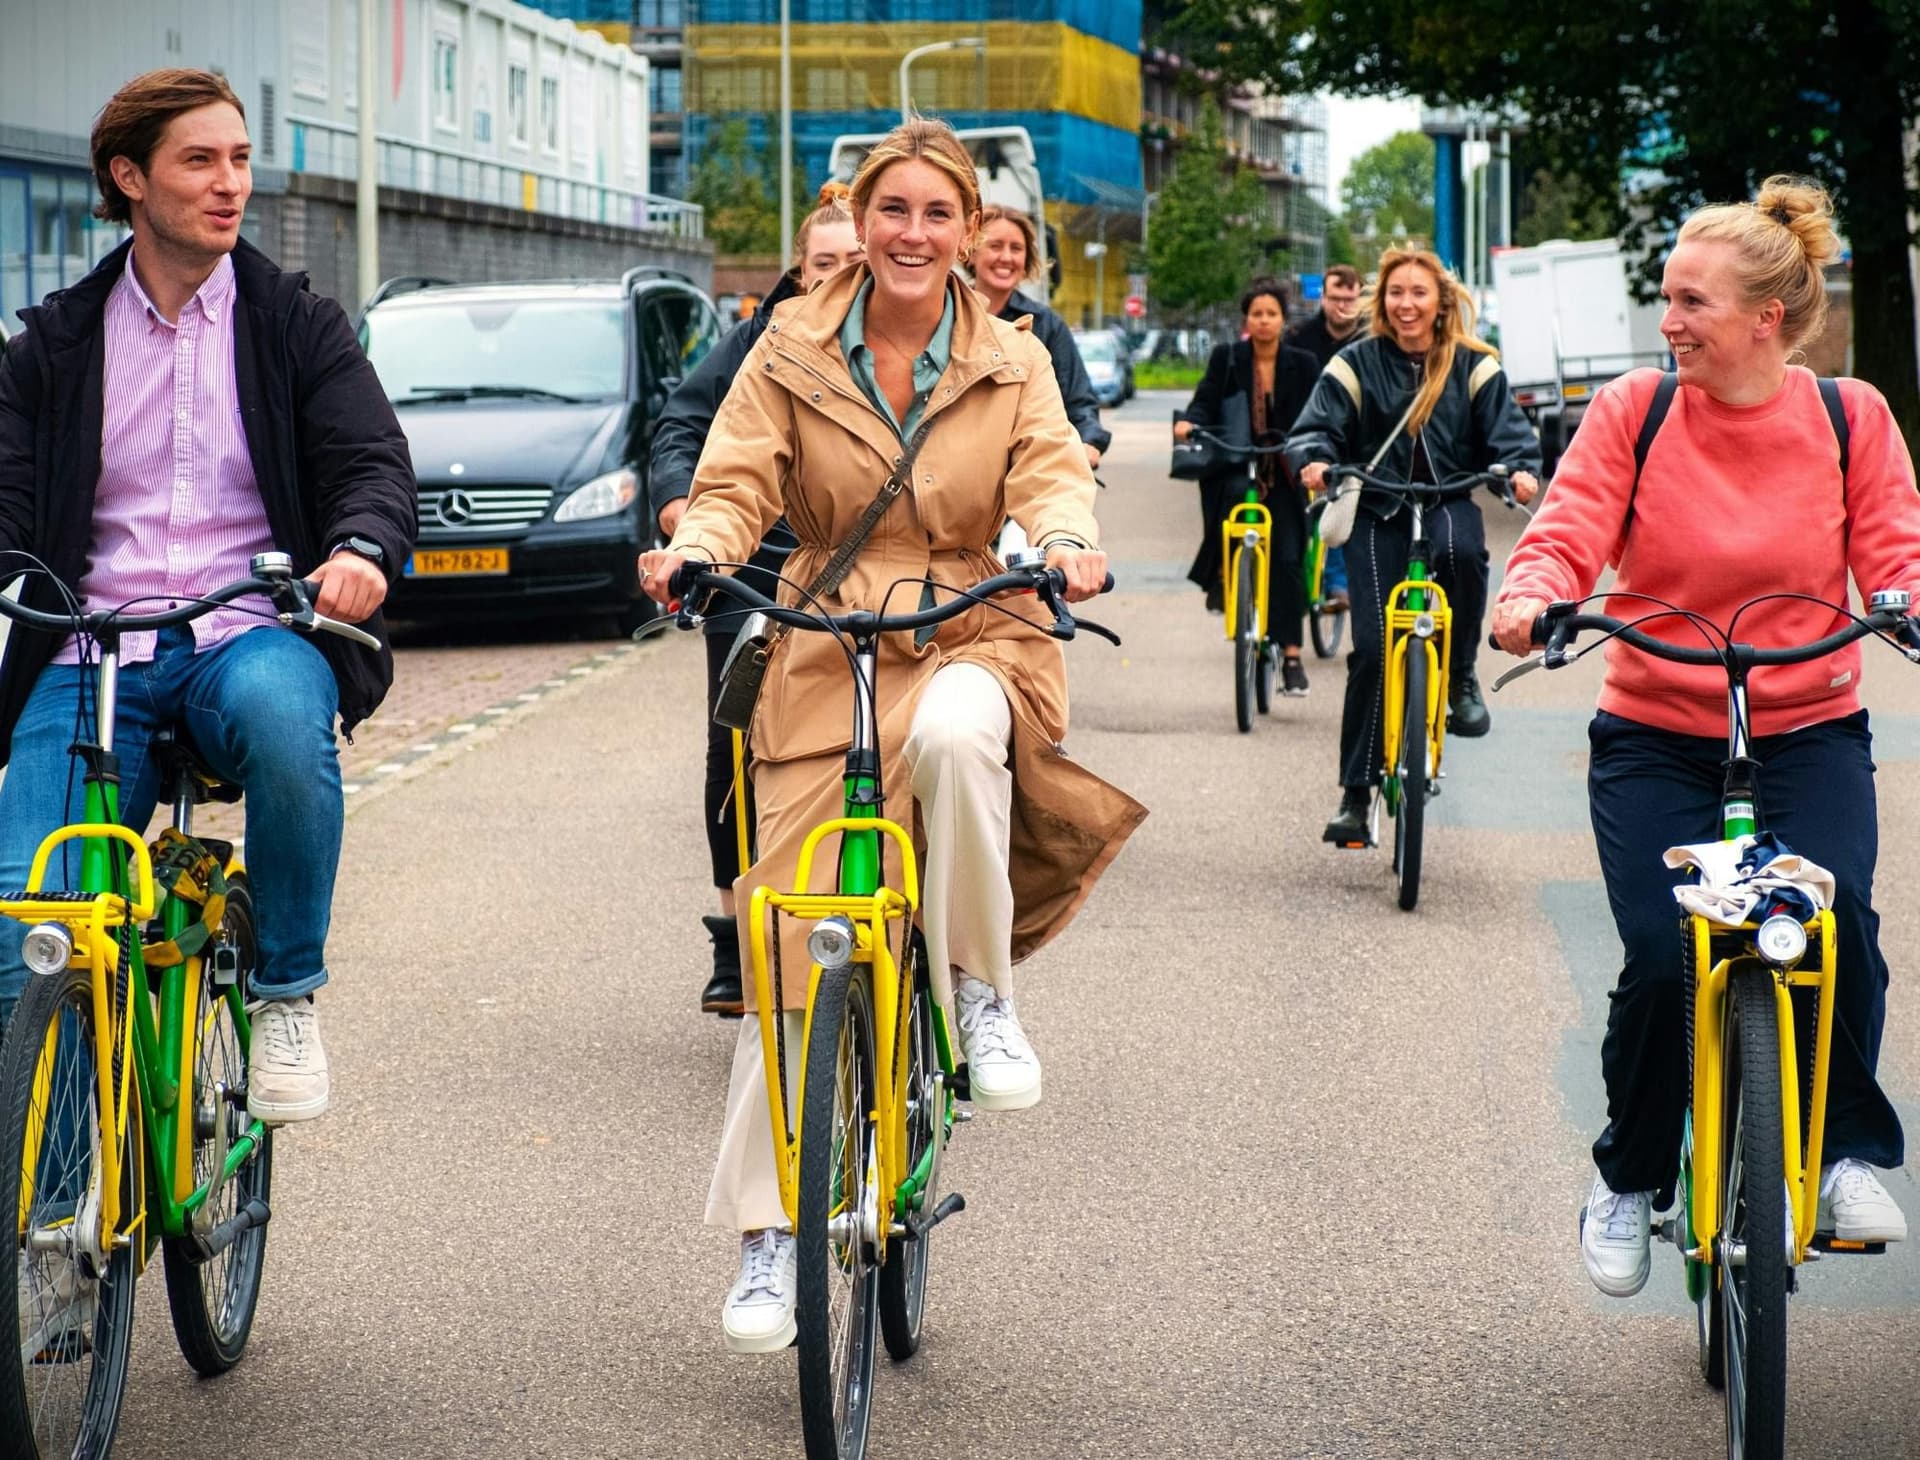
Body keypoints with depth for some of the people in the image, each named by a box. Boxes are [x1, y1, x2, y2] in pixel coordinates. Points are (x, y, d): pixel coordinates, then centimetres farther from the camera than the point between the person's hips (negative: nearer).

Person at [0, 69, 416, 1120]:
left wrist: (362, 548, -23)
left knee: (281, 714, -39)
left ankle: (287, 994, -17)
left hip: (252, 636, -1)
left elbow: (372, 462, 1)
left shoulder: (298, 325, 12)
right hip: (93, 653, 1)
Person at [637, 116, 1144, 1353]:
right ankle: (768, 1230, 6)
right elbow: (737, 483, -1)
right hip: (824, 655, 1)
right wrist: (694, 550, -24)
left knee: (954, 733, -39)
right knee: (793, 938, -4)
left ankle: (981, 992, -17)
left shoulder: (1013, 362, 6)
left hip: (969, 639, -1)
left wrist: (1069, 543, -31)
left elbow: (1053, 474, -7)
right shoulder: (794, 351, 5)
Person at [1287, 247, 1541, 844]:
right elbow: (1316, 426, -3)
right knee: (1373, 645, -8)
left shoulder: (1473, 367, 4)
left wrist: (1522, 469, -23)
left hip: (1448, 502, 0)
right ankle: (1355, 792, 1)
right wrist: (1315, 460, -27)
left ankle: (1461, 677, -13)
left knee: (1460, 549, -38)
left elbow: (1508, 430, -1)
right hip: (1377, 511, 0)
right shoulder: (1358, 365, 3)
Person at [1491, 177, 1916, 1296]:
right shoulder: (1633, 411, -3)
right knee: (1663, 960, -15)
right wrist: (1529, 600, -32)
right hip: (1657, 736, 0)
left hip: (1811, 731, 0)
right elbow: (1568, 535, -9)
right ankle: (1630, 1178, 12)